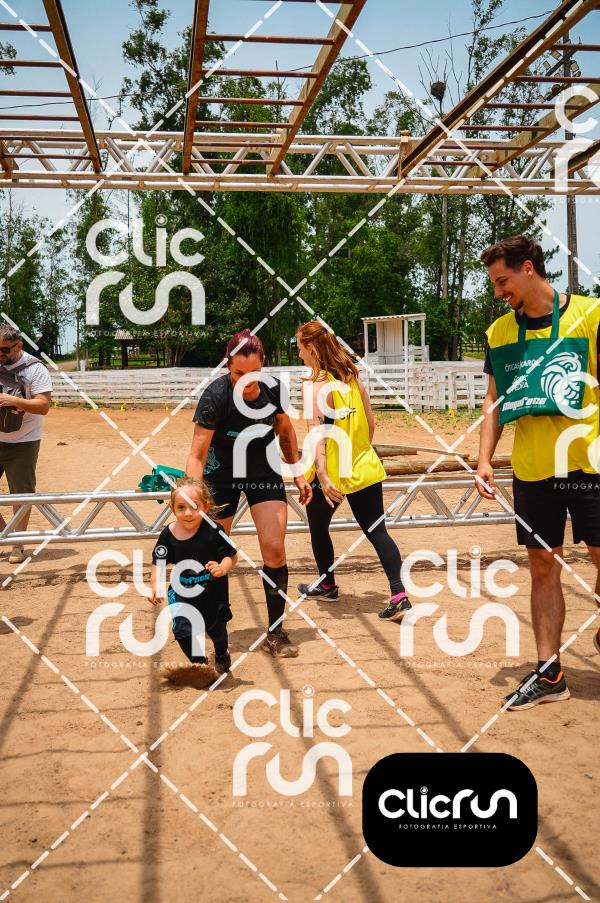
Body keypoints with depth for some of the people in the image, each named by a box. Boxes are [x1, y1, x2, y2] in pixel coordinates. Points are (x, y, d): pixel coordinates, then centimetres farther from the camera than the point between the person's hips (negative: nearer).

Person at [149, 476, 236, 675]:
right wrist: (155, 586, -12)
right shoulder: (169, 534, -14)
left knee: (216, 629, 17)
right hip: (182, 592, 1)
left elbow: (231, 555, -13)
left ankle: (222, 654, 53)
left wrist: (222, 568, -32)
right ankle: (199, 662, 22)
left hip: (213, 592, -1)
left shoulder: (213, 531, -22)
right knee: (182, 631, -9)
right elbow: (159, 562, -1)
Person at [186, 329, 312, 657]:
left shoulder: (272, 387, -15)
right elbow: (197, 454, -29)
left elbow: (285, 431, 5)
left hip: (265, 472, 2)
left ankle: (276, 633, 3)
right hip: (222, 474, -2)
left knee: (274, 549, -9)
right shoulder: (215, 395, -27)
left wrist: (298, 474, 7)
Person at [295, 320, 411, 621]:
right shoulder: (352, 377, 6)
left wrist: (321, 474, -32)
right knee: (377, 531, 5)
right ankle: (399, 596, -5)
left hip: (331, 474, -6)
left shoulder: (317, 384, -14)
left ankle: (327, 587, 35)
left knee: (318, 528, 19)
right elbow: (371, 423, 11)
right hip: (365, 469, 6)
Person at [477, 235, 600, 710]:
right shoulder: (499, 331, 9)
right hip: (531, 470, 4)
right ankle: (549, 673, 19)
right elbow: (495, 400, 14)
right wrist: (484, 459, 6)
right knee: (543, 568, 9)